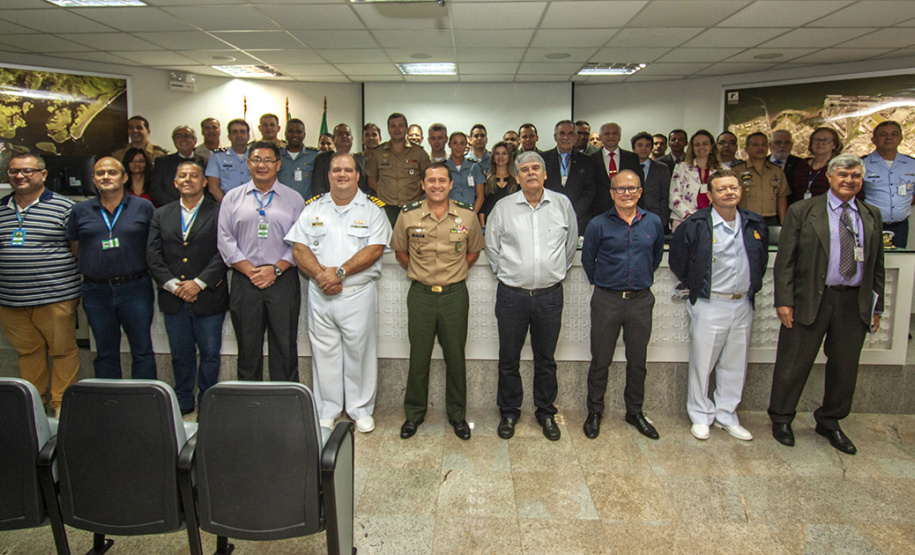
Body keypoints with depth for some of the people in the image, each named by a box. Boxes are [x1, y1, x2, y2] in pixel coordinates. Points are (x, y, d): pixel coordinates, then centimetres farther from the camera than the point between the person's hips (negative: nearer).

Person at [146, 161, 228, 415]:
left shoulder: (219, 212, 0)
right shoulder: (161, 215, 13)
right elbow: (153, 254, 5)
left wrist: (199, 283, -15)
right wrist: (172, 284, -8)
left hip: (208, 297, -3)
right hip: (173, 298, 4)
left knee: (210, 353, 3)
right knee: (180, 354, 12)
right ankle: (183, 402, 26)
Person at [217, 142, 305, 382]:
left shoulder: (293, 199, 7)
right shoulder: (233, 198, 11)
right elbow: (226, 241, 4)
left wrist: (276, 269, -10)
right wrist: (250, 270, -7)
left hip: (283, 280, -1)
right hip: (244, 281, 1)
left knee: (284, 348, 1)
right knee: (248, 350, 8)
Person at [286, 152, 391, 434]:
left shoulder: (372, 208, 2)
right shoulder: (313, 207, 10)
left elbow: (374, 249, -9)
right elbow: (299, 249, 3)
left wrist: (340, 272, -17)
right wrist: (320, 274, -14)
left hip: (358, 293, -2)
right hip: (320, 294, 2)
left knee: (359, 352, 5)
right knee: (324, 353, 9)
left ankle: (361, 410, 22)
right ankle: (326, 411, 24)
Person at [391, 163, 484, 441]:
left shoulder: (467, 215, -1)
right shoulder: (408, 215, -2)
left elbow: (474, 250, 14)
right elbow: (399, 250, 13)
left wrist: (456, 273, 9)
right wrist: (419, 273, 10)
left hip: (455, 295, 0)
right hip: (420, 295, 0)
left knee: (455, 357, 9)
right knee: (418, 357, 8)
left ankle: (457, 414, 26)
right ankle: (414, 413, 25)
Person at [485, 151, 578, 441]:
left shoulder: (562, 204, 3)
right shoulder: (503, 207, 0)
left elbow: (571, 243, 15)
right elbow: (492, 246, 11)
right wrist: (504, 272, 7)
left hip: (550, 295, 1)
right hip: (512, 295, 0)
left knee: (546, 359, 12)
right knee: (508, 359, 9)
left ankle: (546, 413, 29)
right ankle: (509, 412, 26)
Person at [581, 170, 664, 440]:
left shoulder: (654, 223, 3)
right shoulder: (598, 225, -5)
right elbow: (588, 260, 7)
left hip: (641, 300, 3)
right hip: (606, 301, -2)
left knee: (638, 361, 13)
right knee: (600, 360, 6)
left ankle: (635, 412, 29)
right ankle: (594, 412, 22)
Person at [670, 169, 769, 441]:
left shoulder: (755, 224, 5)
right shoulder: (695, 225, -9)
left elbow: (762, 258, 21)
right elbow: (677, 260, 1)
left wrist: (753, 285, 14)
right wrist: (695, 286, 4)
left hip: (743, 305, 5)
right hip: (709, 305, -4)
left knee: (735, 364, 12)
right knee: (702, 363, 3)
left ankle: (727, 416, 27)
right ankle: (701, 416, 20)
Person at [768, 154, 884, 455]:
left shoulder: (872, 216, 12)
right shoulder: (802, 211, -1)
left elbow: (877, 264, 14)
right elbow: (785, 259, -4)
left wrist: (876, 306, 11)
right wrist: (784, 300, -11)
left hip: (855, 303, 4)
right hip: (811, 300, -4)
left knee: (845, 367, 12)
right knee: (794, 364, 4)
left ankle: (829, 422, 31)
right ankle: (781, 419, 23)